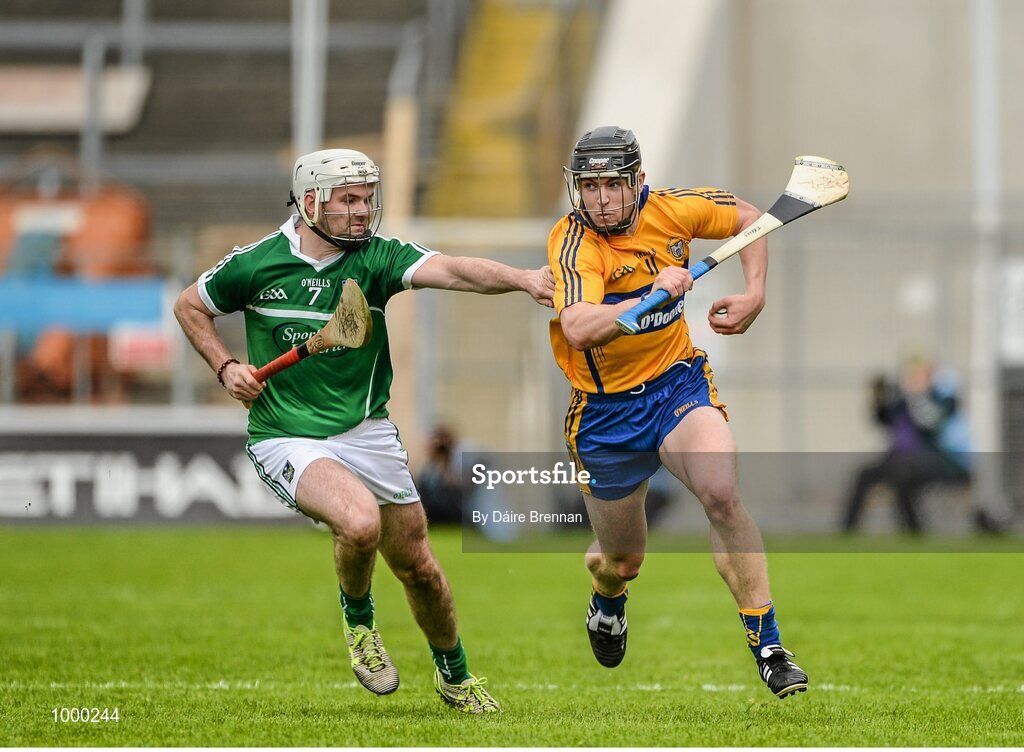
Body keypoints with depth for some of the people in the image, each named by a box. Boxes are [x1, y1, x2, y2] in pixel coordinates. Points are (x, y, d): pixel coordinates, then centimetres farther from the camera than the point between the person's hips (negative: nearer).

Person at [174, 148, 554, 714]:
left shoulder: (377, 256, -8)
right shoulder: (255, 264, -7)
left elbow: (451, 271, -26)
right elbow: (190, 307, 11)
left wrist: (522, 279, -42)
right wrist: (226, 368, -4)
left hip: (366, 432, 3)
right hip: (286, 439, -3)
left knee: (417, 566, 9)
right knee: (360, 522, -30)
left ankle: (453, 675, 35)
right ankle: (358, 620, 1)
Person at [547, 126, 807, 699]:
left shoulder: (671, 210, -8)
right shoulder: (573, 244, -21)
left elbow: (748, 218, 13)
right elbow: (579, 330, -39)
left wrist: (755, 295, 0)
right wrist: (657, 294, -40)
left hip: (678, 383, 2)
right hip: (606, 410, -2)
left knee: (722, 494, -27)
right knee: (623, 562, 12)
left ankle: (768, 646, -19)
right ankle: (608, 595, 52)